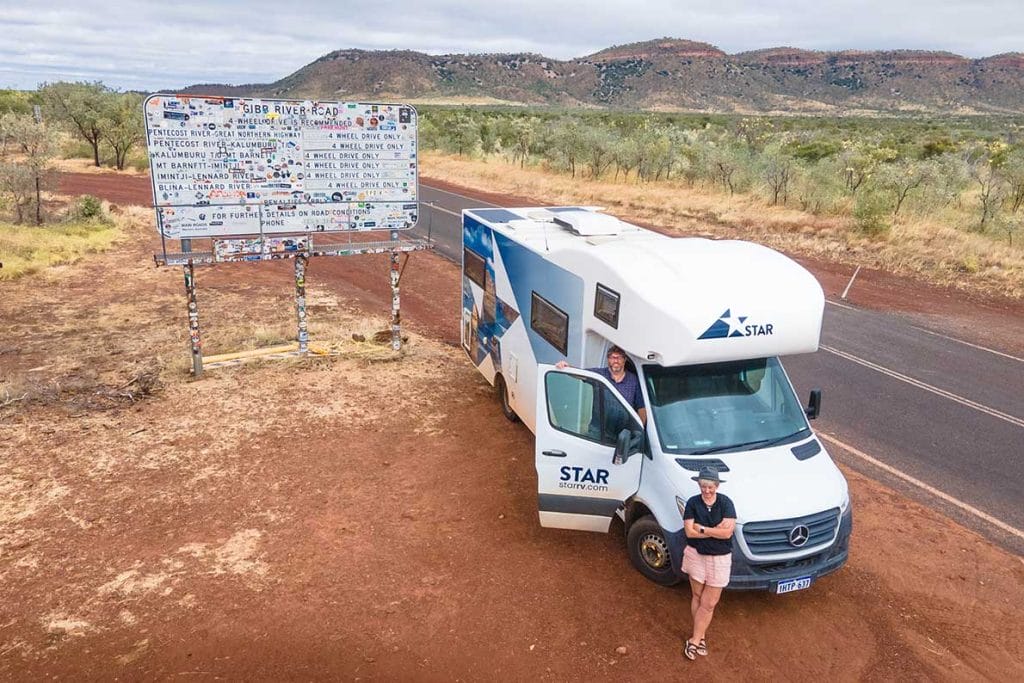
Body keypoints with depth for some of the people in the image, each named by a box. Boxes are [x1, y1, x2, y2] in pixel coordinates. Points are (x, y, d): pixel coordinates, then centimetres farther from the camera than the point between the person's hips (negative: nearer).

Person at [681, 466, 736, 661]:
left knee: (709, 603, 1)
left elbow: (727, 532, -18)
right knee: (698, 597, 10)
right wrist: (715, 530, -17)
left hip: (720, 558, -1)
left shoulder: (725, 503, -9)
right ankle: (701, 636, 23)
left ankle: (694, 640, 10)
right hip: (696, 555, 1)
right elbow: (689, 532, -14)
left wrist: (701, 528, -16)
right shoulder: (693, 503, -6)